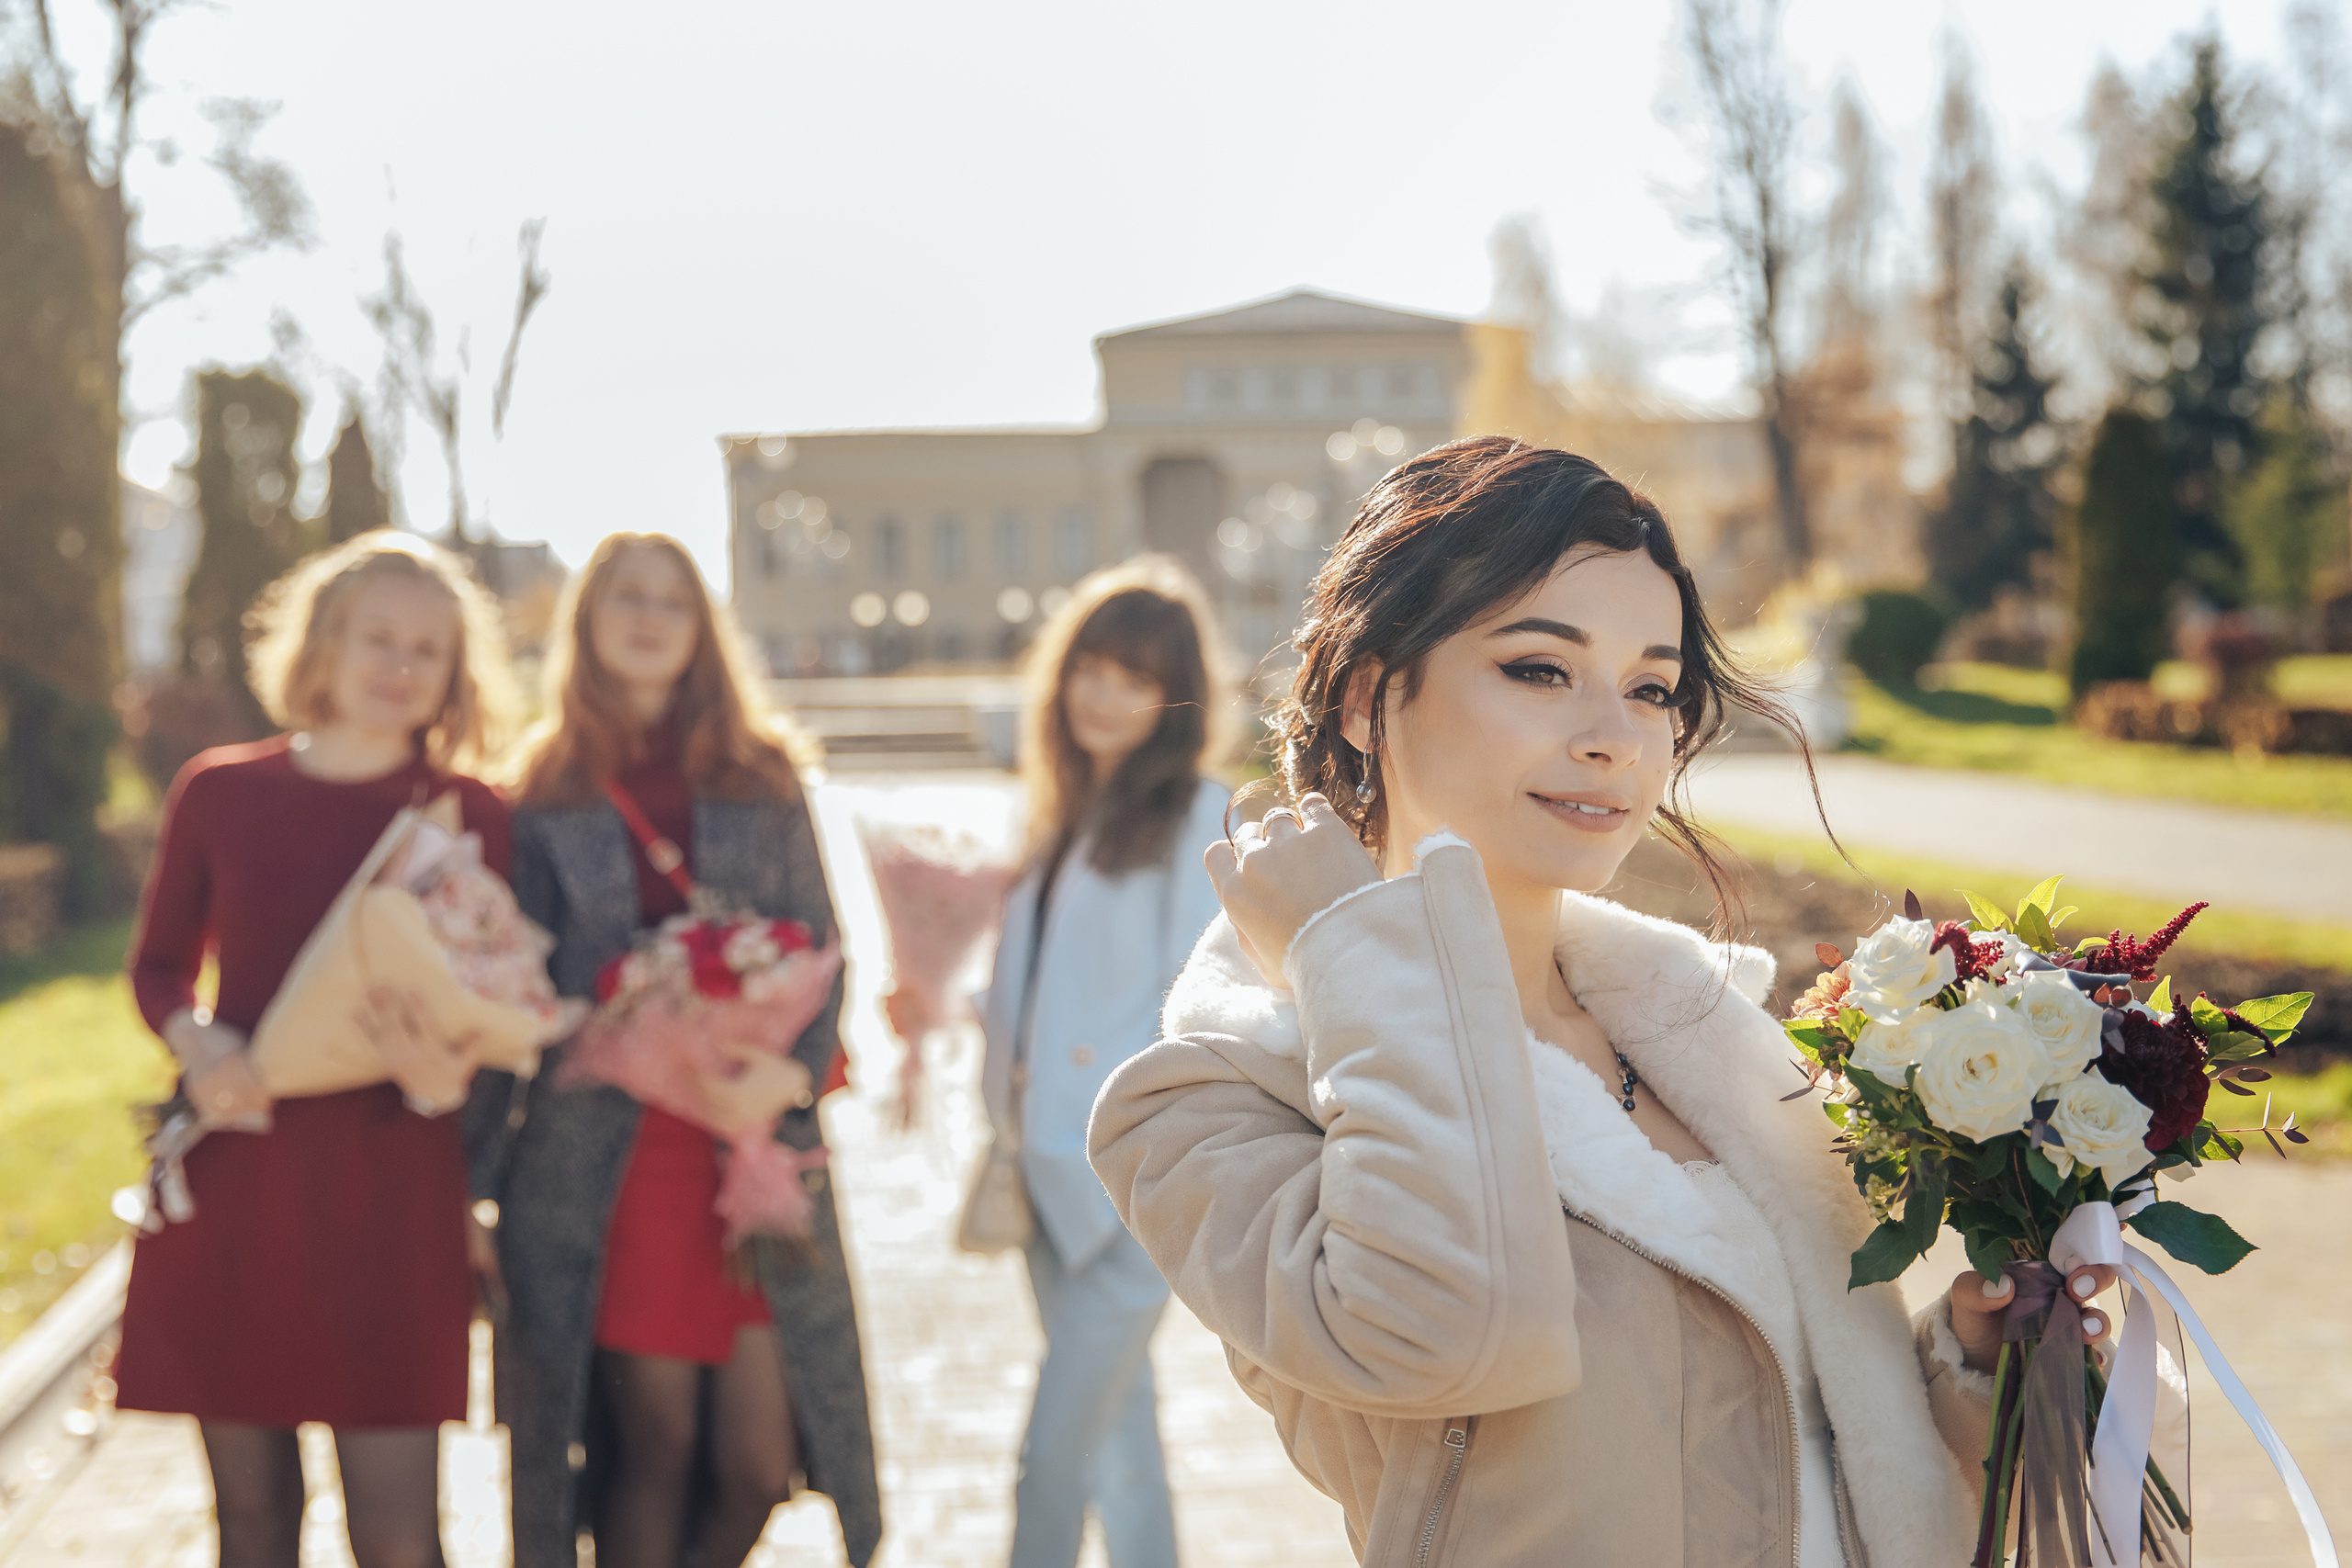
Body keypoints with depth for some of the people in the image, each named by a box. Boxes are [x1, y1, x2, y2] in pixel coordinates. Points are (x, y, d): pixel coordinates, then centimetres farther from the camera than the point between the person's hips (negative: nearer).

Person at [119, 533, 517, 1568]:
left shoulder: (469, 813, 2)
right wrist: (199, 1046, -8)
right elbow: (159, 966, 14)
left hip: (393, 1186, -1)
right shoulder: (219, 793, 5)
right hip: (231, 1182, 2)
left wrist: (445, 1076, -19)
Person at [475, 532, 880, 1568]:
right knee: (653, 1442, -3)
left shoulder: (761, 780, 12)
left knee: (760, 1458, -3)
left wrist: (783, 1099, -6)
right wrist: (476, 1175, 4)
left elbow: (818, 957, 9)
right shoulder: (544, 793, 9)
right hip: (603, 1157, -1)